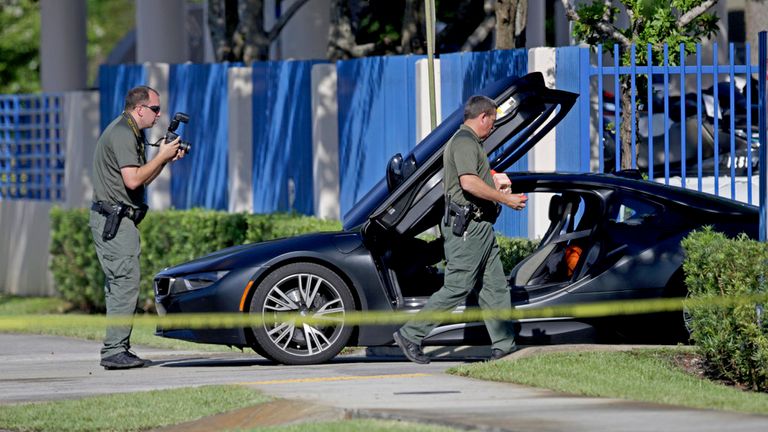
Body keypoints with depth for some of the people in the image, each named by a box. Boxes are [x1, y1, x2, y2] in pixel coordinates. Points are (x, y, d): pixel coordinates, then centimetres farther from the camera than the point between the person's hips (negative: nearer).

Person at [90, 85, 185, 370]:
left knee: (118, 284, 11)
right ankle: (114, 350, -14)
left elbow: (141, 179, 21)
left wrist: (166, 157, 9)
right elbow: (133, 179, -23)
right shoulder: (122, 134, -15)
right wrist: (162, 157, -13)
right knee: (125, 283, -13)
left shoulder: (132, 133, 19)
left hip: (119, 220, 11)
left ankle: (117, 349, 14)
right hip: (114, 219, -11)